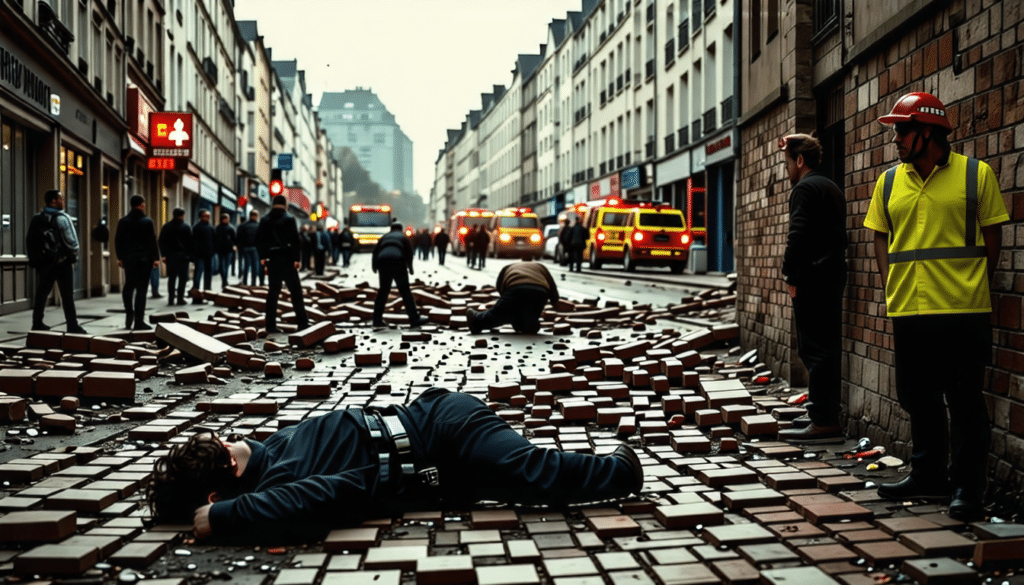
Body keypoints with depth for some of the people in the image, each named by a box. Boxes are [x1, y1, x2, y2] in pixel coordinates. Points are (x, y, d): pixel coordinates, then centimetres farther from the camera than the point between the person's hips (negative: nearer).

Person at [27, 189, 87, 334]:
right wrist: (73, 255, -1)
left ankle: (37, 323, 20)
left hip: (43, 262, 6)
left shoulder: (36, 219, 9)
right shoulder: (62, 218, -12)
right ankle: (72, 325, -2)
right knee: (67, 295, -3)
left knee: (41, 293, 15)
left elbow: (30, 240, 10)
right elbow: (71, 240, -16)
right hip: (62, 262, -6)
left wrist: (34, 259, 15)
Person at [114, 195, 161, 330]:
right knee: (141, 289, -4)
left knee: (128, 287, 20)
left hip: (128, 258, 4)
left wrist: (120, 257, 17)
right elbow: (152, 241, -8)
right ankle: (139, 321, -5)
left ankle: (129, 315, 17)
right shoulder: (147, 222, -6)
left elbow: (118, 241, 9)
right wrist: (155, 258, -4)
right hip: (144, 259, -4)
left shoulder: (123, 221, 6)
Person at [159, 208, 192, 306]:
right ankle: (180, 298, -1)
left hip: (170, 256, 3)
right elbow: (190, 242, -5)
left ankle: (171, 299, 6)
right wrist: (190, 254, 4)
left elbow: (161, 242, 7)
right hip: (183, 255, -3)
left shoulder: (166, 227, 7)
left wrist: (164, 255, 10)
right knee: (182, 277, 2)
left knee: (171, 278, 8)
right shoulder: (186, 227, -3)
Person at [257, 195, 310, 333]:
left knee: (273, 292, 9)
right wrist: (297, 258, -6)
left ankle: (271, 325, 7)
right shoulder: (289, 220, -8)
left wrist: (263, 257, 12)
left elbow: (259, 240, 4)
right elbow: (295, 240, -12)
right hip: (287, 260, -4)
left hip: (272, 260, 4)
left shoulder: (264, 221, 5)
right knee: (296, 292, 2)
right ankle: (302, 322, 2)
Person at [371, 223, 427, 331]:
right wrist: (410, 267, 16)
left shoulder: (384, 237, 26)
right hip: (398, 262, -3)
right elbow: (409, 252, 6)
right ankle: (414, 320, 0)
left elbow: (375, 251, 18)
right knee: (405, 291, 2)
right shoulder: (403, 237, 18)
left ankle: (377, 321, 10)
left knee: (383, 291, 13)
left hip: (383, 262, 3)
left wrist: (374, 265, 24)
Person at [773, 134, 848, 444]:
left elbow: (798, 236, -18)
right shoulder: (832, 188, 21)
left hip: (812, 279, -10)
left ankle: (823, 421, -10)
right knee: (828, 348, 13)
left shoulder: (805, 188, -10)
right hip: (833, 276, 10)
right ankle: (828, 416, 19)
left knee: (814, 350, -9)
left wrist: (790, 276, -12)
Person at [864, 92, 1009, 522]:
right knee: (919, 398, 13)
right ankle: (929, 477, 28)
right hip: (907, 310, 5)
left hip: (962, 311, -4)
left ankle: (967, 488, 9)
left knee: (965, 401, 0)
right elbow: (880, 236, 15)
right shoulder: (889, 182, 11)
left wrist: (975, 290, -2)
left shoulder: (977, 174, 0)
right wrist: (890, 285, 3)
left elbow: (991, 236, 2)